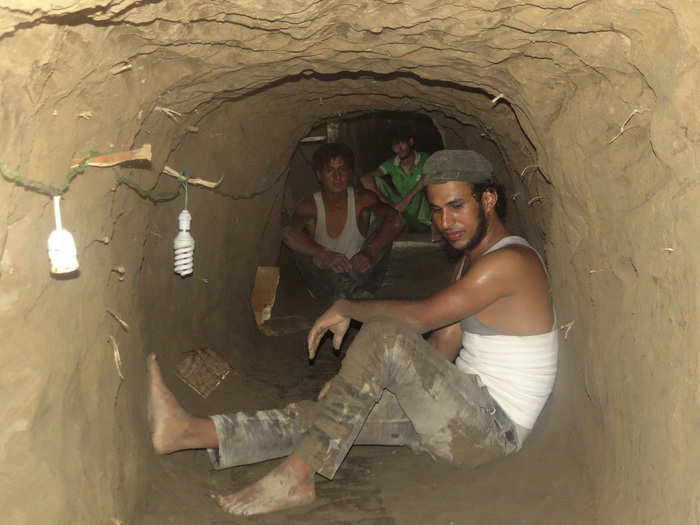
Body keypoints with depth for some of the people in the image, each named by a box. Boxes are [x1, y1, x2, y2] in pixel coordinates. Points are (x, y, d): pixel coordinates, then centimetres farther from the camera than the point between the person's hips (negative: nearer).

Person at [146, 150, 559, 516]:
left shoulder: (511, 260, -17)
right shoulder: (473, 260, 16)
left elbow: (420, 318, -21)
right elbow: (442, 345, 14)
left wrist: (345, 309, -6)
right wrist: (363, 377, 5)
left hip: (493, 427, -9)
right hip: (465, 411, 9)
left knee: (384, 334, -29)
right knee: (323, 412, -8)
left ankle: (297, 477, -25)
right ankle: (192, 432, -18)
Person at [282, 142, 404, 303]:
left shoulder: (362, 199, -7)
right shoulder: (310, 206, -9)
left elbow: (395, 219, -25)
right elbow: (289, 234, -31)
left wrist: (370, 252, -41)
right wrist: (324, 254, -46)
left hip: (359, 273, 1)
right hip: (325, 282, -1)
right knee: (289, 233, -22)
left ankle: (364, 291, -13)